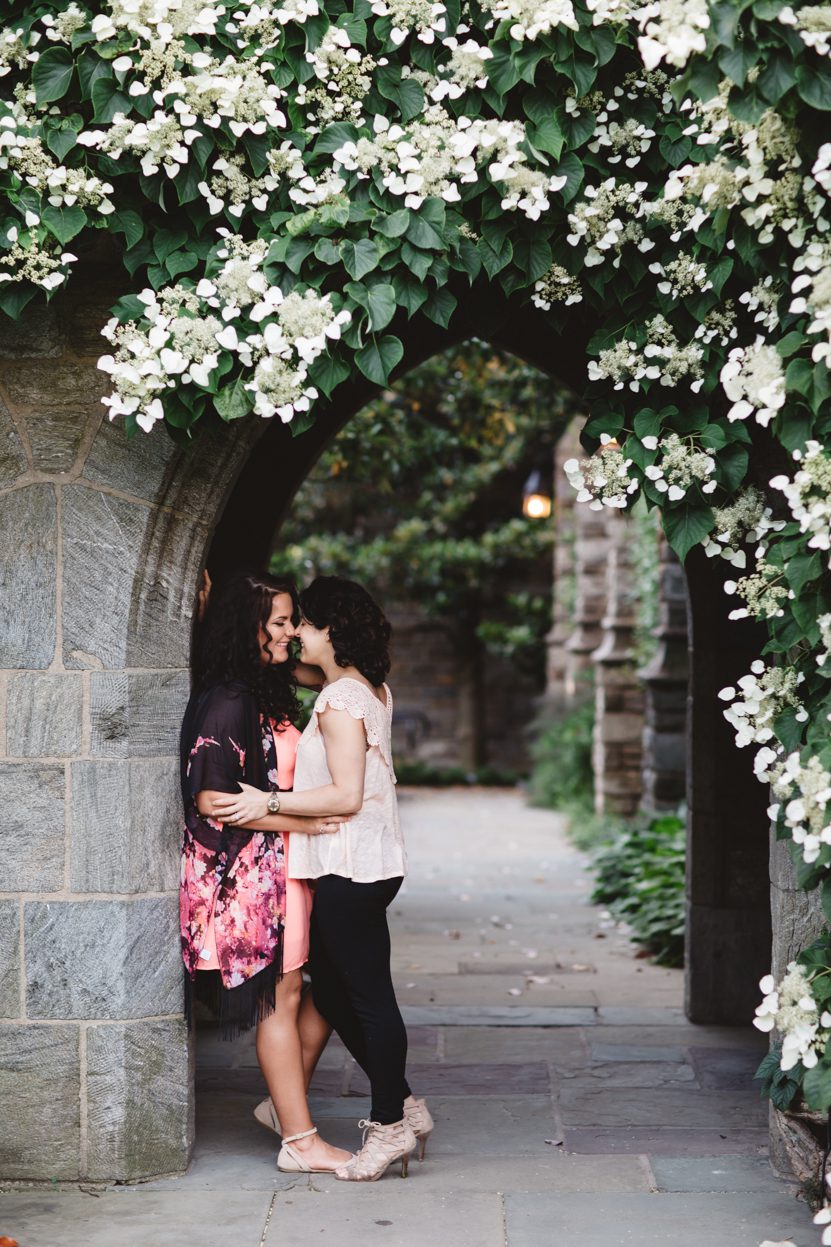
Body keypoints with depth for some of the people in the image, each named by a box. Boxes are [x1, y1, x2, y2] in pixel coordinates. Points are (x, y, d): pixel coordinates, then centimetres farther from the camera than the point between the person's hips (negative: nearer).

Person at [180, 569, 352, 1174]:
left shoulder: (265, 694, 15)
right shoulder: (228, 701, -15)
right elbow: (212, 798, -21)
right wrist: (299, 822, -18)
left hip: (283, 866, 9)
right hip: (252, 869, -9)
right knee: (281, 1000, -4)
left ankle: (284, 1104, 23)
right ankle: (300, 1142, 3)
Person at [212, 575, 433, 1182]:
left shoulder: (341, 700, -16)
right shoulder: (370, 689, 12)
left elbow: (346, 795, -21)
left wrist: (268, 803, -17)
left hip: (352, 866, -10)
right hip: (360, 864, 10)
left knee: (369, 996, -2)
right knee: (332, 990, 16)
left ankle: (390, 1125, 7)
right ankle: (403, 1107, 22)